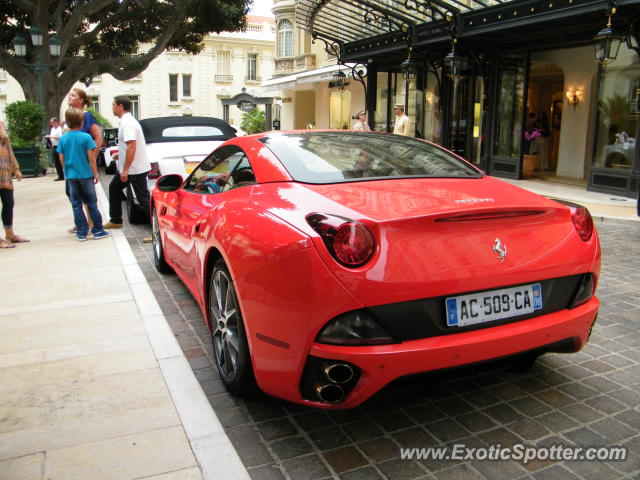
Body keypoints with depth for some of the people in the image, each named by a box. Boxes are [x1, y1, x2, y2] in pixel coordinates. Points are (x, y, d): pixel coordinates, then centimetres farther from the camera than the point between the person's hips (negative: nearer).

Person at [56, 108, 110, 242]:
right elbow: (91, 158, -9)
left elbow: (62, 159, 5)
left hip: (71, 176, 3)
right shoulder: (86, 137, -9)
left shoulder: (63, 138, 2)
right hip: (86, 175, -3)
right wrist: (95, 173, -1)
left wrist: (66, 172, 18)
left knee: (76, 205, 7)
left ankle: (82, 233, 10)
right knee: (92, 203, 7)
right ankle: (98, 231, 9)